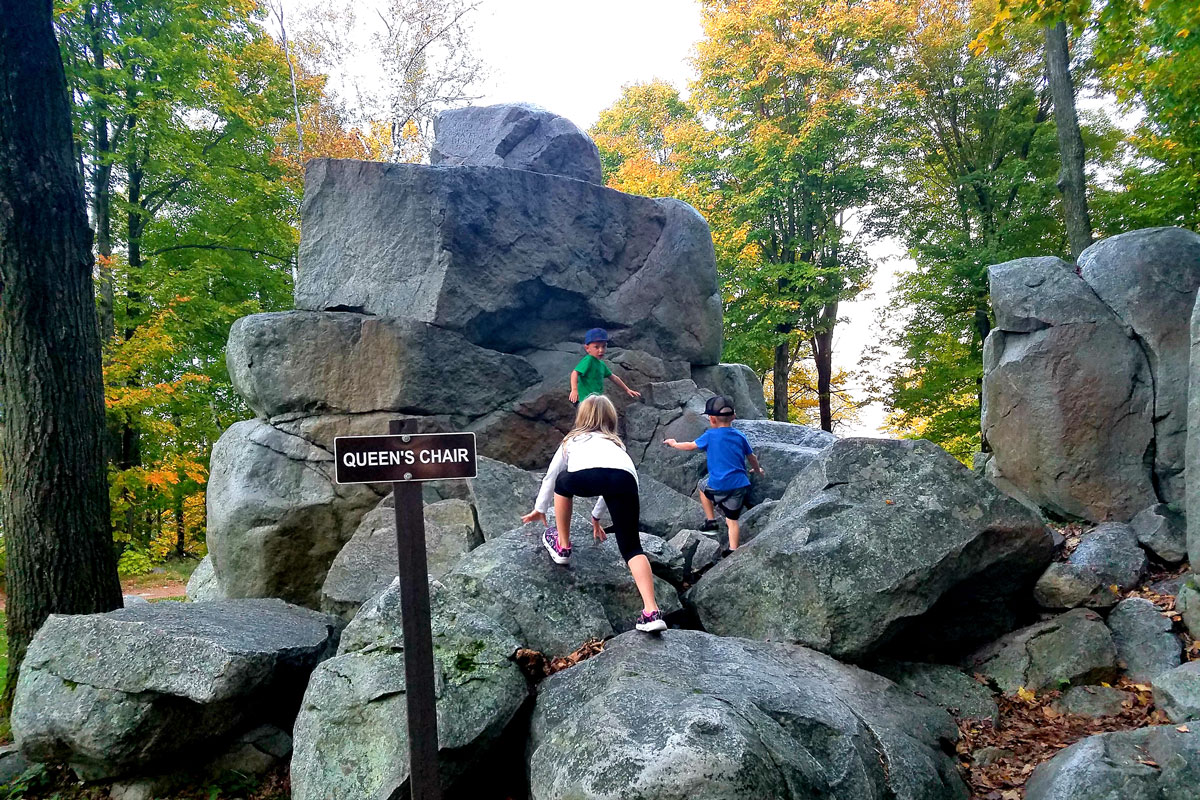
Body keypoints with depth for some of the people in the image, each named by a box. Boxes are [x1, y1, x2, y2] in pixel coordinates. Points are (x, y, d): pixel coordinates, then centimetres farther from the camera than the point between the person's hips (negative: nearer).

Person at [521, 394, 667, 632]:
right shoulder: (616, 442, 44)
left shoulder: (572, 439, 40)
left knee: (563, 482, 34)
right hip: (626, 479, 2)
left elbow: (551, 475, 53)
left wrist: (540, 508, 70)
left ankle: (562, 546, 43)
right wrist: (596, 516, 72)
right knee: (631, 547, 10)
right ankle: (652, 612, -5)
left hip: (585, 476, -2)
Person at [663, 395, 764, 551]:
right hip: (741, 485, 3)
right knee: (733, 520, 10)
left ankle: (711, 522, 26)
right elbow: (752, 457, 19)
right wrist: (758, 470, 40)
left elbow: (691, 445, 12)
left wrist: (674, 444, 32)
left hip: (718, 485, -3)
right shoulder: (740, 436, 8)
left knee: (703, 486, 29)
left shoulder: (710, 436, -2)